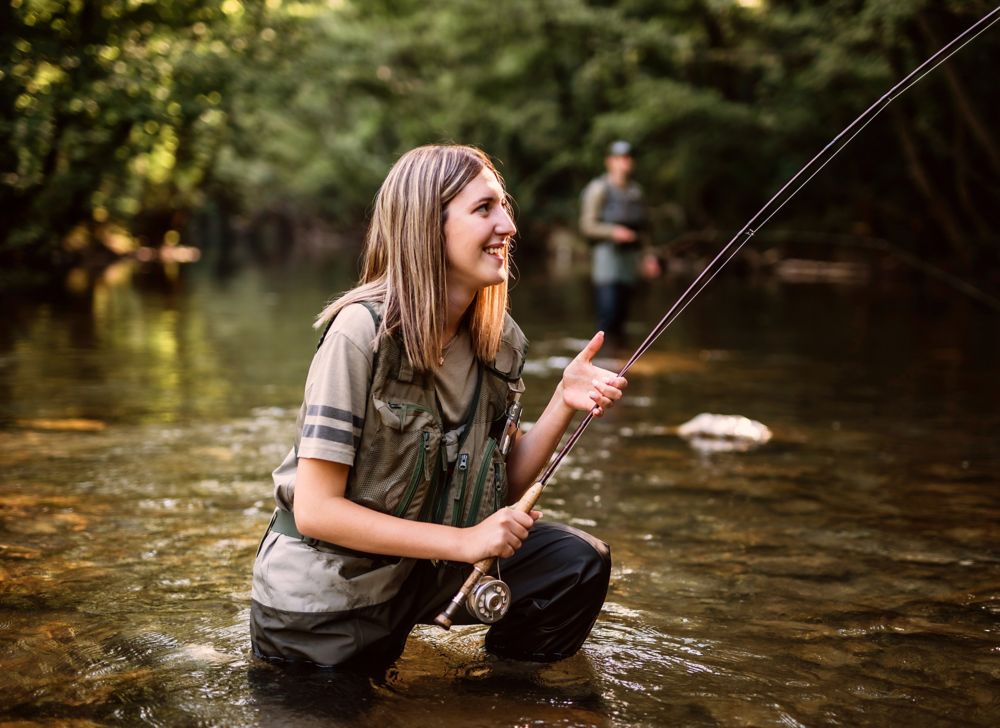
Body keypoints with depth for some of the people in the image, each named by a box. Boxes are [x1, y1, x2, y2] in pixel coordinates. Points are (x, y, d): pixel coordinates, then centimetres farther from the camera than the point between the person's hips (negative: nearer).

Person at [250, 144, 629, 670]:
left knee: (579, 564, -9)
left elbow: (504, 490, 1)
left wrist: (564, 403, -15)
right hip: (323, 600, -5)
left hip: (423, 571, 6)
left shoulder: (498, 340, -4)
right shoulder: (363, 331, -24)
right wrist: (463, 542, -25)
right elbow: (315, 510, -24)